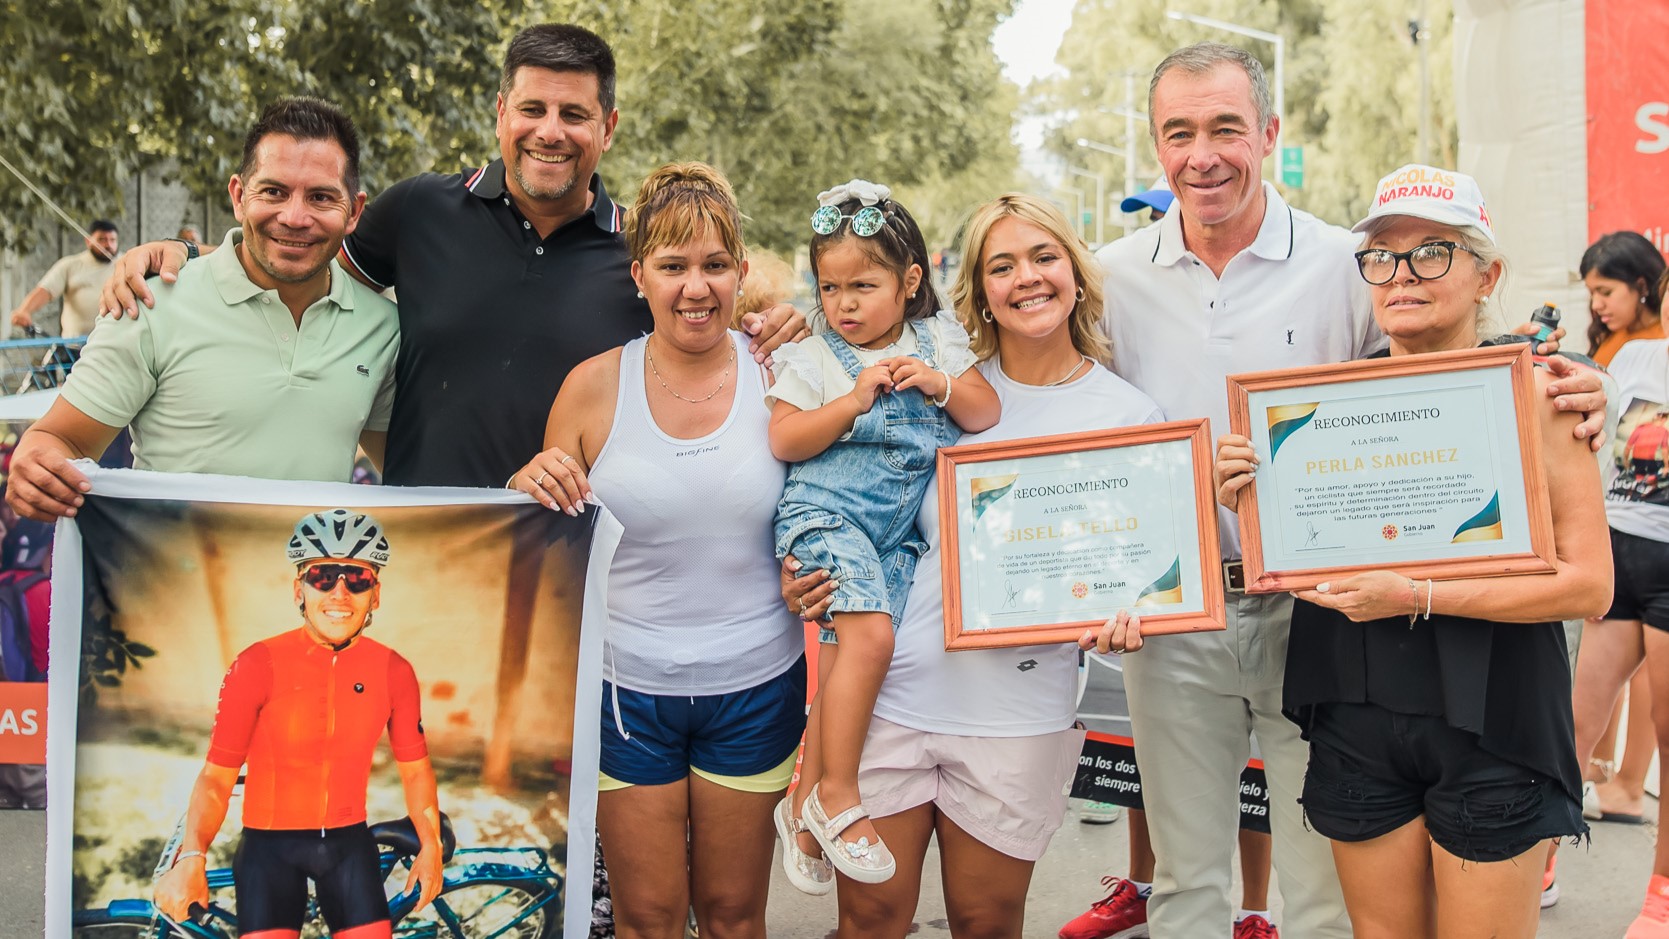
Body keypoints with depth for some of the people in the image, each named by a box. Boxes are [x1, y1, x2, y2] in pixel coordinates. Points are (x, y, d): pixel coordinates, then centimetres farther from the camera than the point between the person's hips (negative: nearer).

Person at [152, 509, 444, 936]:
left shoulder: (394, 672, -6)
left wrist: (430, 846, 7)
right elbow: (217, 775, -14)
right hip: (270, 845, -2)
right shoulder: (256, 667, -14)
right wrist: (190, 858, -26)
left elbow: (415, 768, 5)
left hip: (348, 843, 3)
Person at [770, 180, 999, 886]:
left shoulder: (937, 341, 8)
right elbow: (784, 440, -10)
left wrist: (939, 385, -13)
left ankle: (806, 797, 14)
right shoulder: (813, 359, -2)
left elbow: (987, 415, 5)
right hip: (825, 512, -4)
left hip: (895, 527, 4)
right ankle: (836, 794, -8)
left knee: (845, 652, -1)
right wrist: (855, 399, -18)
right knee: (870, 635, -22)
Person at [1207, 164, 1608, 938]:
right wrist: (1250, 510, -7)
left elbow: (1589, 583, -14)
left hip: (1488, 727, -3)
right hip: (1355, 721, 4)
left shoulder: (1529, 393, -7)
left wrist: (1416, 597, -20)